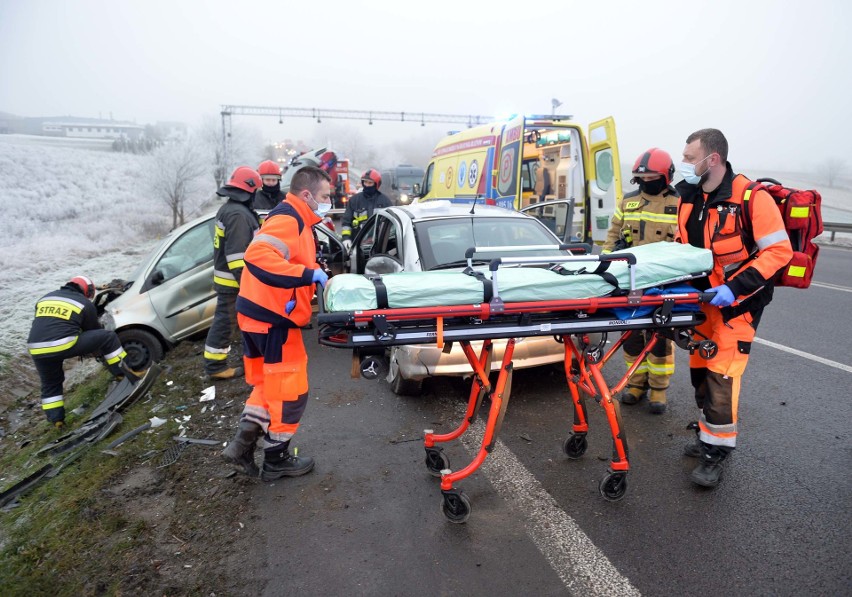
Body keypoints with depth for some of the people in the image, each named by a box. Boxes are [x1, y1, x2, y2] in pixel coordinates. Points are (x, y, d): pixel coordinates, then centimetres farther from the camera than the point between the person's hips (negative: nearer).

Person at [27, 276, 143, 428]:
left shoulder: (45, 298, 26)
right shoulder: (85, 303, 12)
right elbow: (94, 330, 21)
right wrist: (98, 350, 39)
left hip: (37, 350, 6)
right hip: (64, 346, -6)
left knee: (50, 385, 27)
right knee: (108, 337, 7)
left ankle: (56, 418, 31)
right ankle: (123, 372, 9)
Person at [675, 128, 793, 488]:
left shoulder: (751, 198, -18)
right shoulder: (689, 198, 3)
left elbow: (779, 251, -18)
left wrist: (736, 287, -27)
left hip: (736, 303, -7)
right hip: (701, 298, 7)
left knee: (721, 375, -7)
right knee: (699, 371, 13)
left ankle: (716, 451, 7)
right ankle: (707, 435, 30)